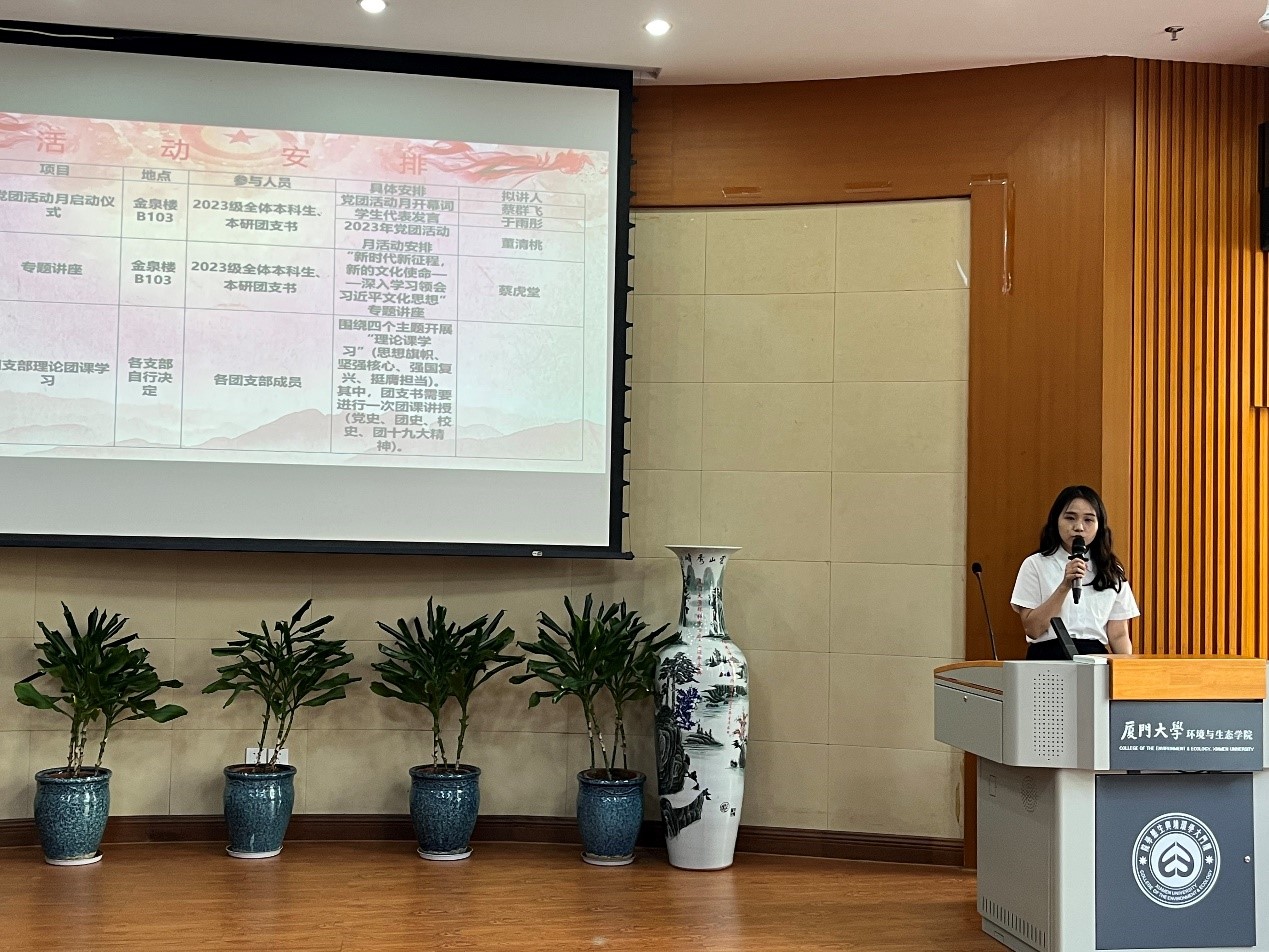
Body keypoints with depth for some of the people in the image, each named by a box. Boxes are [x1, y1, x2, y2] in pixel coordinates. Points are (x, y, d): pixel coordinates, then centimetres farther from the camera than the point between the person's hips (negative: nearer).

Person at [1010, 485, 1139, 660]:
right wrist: (1064, 586, -10)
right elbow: (1033, 630, -2)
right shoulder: (1035, 565, 6)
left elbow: (1118, 635, 14)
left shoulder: (1112, 572, 15)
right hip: (1048, 658, -3)